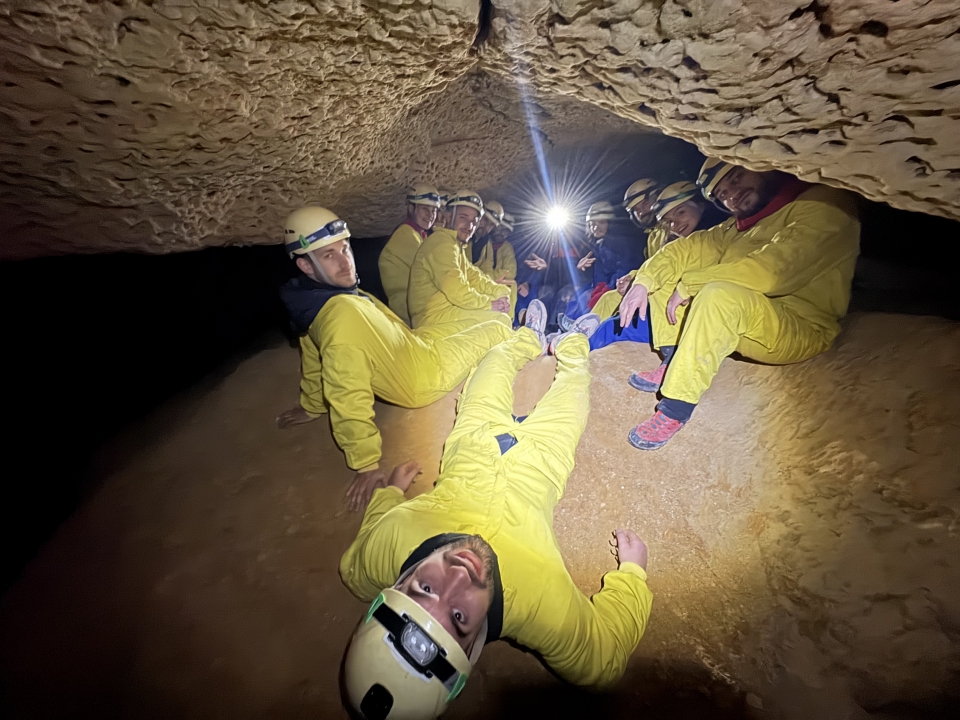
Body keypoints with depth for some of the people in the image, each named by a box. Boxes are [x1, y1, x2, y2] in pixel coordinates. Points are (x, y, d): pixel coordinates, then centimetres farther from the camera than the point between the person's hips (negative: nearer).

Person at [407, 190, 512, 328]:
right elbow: (456, 291, -24)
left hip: (447, 309, 10)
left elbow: (474, 277, 12)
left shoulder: (458, 245, 17)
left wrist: (501, 291, -4)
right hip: (434, 315, -10)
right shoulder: (443, 242, -15)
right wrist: (489, 303, -14)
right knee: (501, 320, -15)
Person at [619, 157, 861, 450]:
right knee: (665, 275, 3)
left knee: (721, 294, -37)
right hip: (736, 322, 8)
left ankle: (676, 409, -30)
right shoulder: (743, 224, 13)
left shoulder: (824, 204, -11)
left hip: (800, 331, -8)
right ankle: (672, 365, -10)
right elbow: (692, 247, 2)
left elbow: (773, 270, -26)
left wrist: (689, 285, -22)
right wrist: (644, 281, -15)